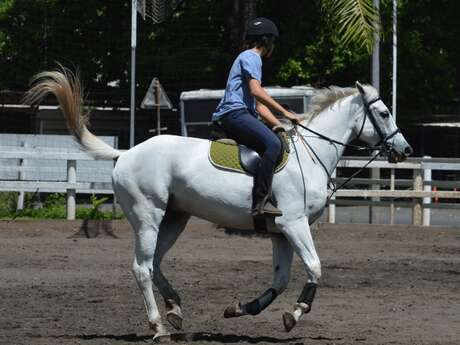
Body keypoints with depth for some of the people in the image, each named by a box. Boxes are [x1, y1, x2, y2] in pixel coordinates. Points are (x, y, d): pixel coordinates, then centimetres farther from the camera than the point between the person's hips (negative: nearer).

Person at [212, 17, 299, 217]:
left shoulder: (252, 58, 29)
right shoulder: (251, 57, -2)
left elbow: (259, 105, 27)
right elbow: (256, 91, -17)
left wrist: (279, 124, 16)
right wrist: (284, 112, -14)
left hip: (241, 114, 11)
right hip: (234, 113, -11)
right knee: (272, 144, -28)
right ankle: (260, 202, -37)